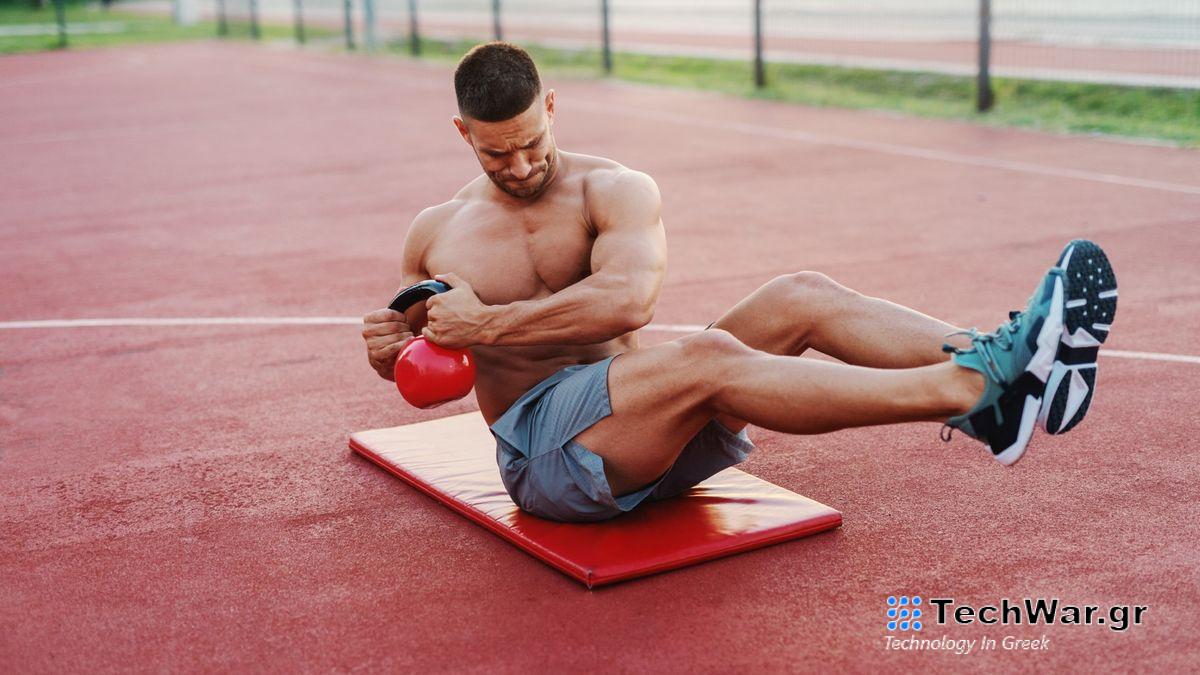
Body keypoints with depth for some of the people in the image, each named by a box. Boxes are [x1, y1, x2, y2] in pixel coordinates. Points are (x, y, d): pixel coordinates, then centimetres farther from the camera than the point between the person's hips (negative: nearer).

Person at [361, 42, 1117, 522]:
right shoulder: (434, 234, 8)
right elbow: (423, 360, 21)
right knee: (706, 356, -35)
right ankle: (978, 395, -48)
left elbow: (627, 299, -18)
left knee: (801, 297, -20)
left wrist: (488, 325, -20)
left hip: (653, 421, 4)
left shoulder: (616, 191, 3)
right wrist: (391, 349, -4)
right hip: (544, 448, -3)